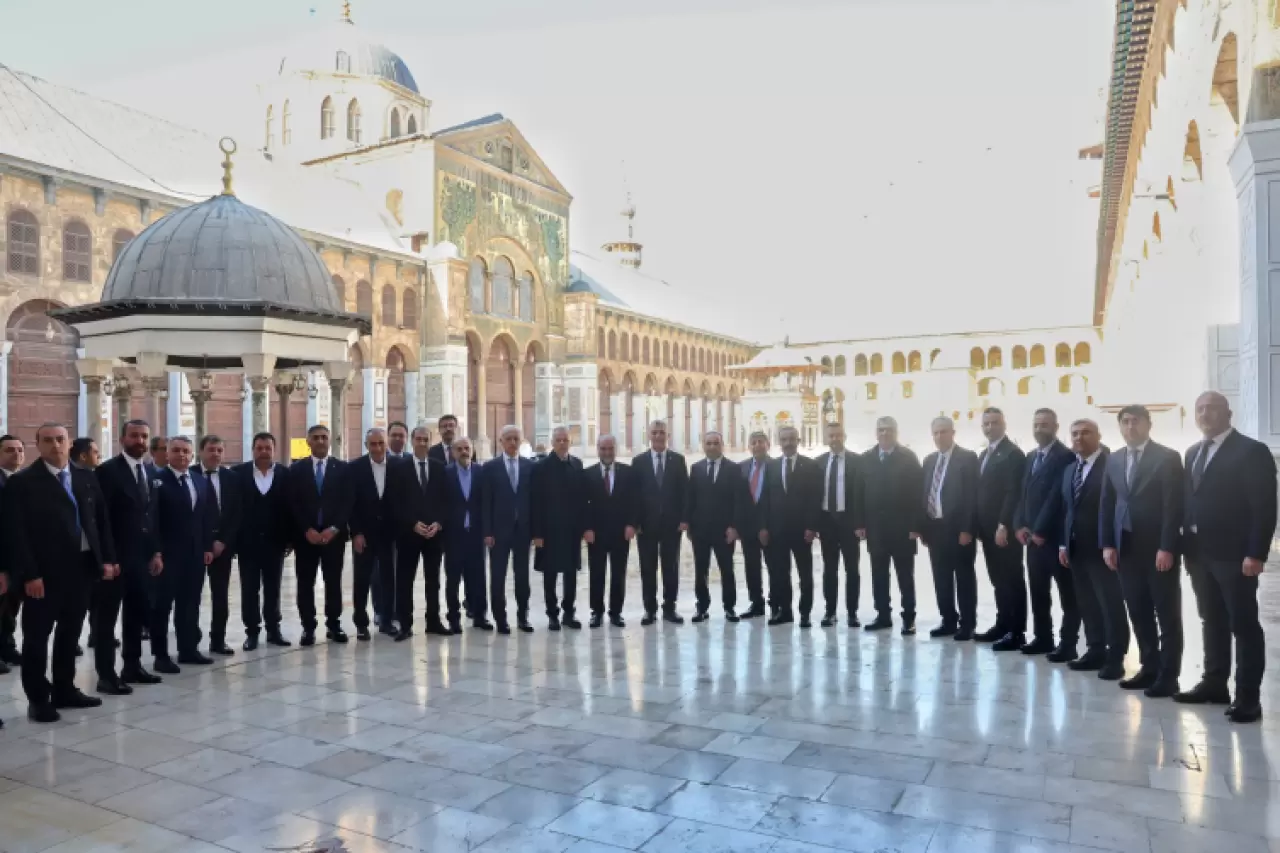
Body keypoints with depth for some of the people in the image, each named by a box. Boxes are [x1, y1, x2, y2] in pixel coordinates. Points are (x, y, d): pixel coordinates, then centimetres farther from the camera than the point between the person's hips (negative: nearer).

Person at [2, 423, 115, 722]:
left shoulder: (87, 478, 9)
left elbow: (101, 521, 12)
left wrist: (107, 559, 4)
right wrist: (29, 574, -17)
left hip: (81, 567, 5)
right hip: (43, 573, -5)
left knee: (70, 633, 14)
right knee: (37, 636, 5)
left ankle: (64, 690, 26)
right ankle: (38, 699, 14)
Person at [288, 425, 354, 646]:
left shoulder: (342, 468, 5)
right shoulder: (296, 469, 5)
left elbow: (348, 502, -1)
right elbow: (293, 503, -1)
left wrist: (334, 528, -11)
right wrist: (307, 530, -11)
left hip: (334, 534, 0)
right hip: (305, 535, 0)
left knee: (333, 581, 5)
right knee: (305, 583, 3)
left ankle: (333, 625, 14)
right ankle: (308, 628, 10)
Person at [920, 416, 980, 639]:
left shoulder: (968, 457, -5)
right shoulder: (929, 460, 14)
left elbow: (972, 495, -11)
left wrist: (967, 529, -17)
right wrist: (923, 527, 7)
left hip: (958, 528, -6)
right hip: (935, 527, 6)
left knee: (964, 578, 2)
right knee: (941, 578, 10)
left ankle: (967, 624, 9)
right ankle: (948, 621, 19)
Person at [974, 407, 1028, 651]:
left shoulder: (1013, 453, -10)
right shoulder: (984, 454, 17)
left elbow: (1013, 493, -17)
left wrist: (1003, 526, -20)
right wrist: (979, 525, 12)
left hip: (1005, 528, -8)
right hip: (988, 528, 8)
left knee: (1012, 579, -3)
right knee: (998, 579, 12)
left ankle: (1017, 632, 1)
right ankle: (1003, 625, 20)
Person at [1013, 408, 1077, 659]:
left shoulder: (1066, 456, -9)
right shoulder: (1030, 458, 16)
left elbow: (1057, 496, -16)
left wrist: (1041, 530, -16)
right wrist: (1020, 525, 1)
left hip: (1055, 535, -7)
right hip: (1033, 535, 7)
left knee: (1067, 592, 1)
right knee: (1038, 591, 12)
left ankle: (1068, 643, 6)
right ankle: (1043, 638, 21)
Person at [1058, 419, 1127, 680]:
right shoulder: (1070, 470, 16)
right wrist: (1064, 543, 11)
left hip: (1102, 547, -7)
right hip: (1076, 548, 7)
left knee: (1111, 604, -1)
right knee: (1087, 604, 12)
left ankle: (1115, 658, 6)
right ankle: (1096, 651, 21)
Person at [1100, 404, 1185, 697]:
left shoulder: (1168, 457, -5)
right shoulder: (1114, 460, 11)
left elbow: (1174, 506, -11)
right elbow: (1106, 504, 11)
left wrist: (1167, 547, -17)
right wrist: (1107, 544, 3)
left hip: (1158, 548, -5)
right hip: (1126, 547, 5)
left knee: (1167, 614, 3)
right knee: (1138, 613, 9)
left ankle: (1168, 675, 9)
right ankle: (1149, 668, 18)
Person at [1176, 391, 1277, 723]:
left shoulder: (1252, 451, -7)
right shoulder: (1193, 453, 15)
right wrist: (1188, 546, 7)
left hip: (1234, 555, -7)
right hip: (1200, 554, 7)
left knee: (1244, 625, 0)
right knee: (1211, 622, 13)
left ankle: (1248, 696, 6)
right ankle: (1214, 684, 22)